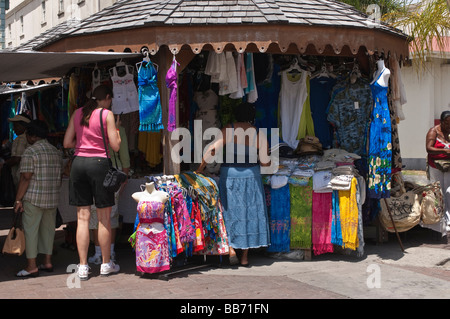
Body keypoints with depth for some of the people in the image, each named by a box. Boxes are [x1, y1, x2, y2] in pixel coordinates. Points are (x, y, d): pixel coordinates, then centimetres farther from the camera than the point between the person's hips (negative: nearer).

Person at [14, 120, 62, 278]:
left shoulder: (30, 152, -10)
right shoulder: (56, 152, 12)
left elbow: (26, 178, -15)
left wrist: (18, 200, -11)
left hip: (33, 198, -7)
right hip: (52, 198, 7)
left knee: (30, 230, -1)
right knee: (48, 229, 14)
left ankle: (31, 266, -1)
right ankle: (48, 262, 18)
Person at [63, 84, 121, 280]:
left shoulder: (77, 113, 11)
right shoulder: (107, 114, -1)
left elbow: (67, 143, 9)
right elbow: (115, 146, -4)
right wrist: (117, 131, 13)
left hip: (78, 162, 4)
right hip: (98, 163, -4)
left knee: (82, 217, 5)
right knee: (104, 217, 6)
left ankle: (83, 266, 6)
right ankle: (106, 264, 14)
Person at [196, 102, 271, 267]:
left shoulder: (227, 131, -7)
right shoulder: (258, 134, -3)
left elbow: (212, 151, -13)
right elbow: (265, 161, -1)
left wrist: (200, 168, -2)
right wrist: (268, 162, 22)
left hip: (229, 175, 0)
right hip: (251, 176, 1)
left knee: (230, 212, 11)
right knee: (250, 213, 8)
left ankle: (231, 249, -2)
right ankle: (245, 256, 12)